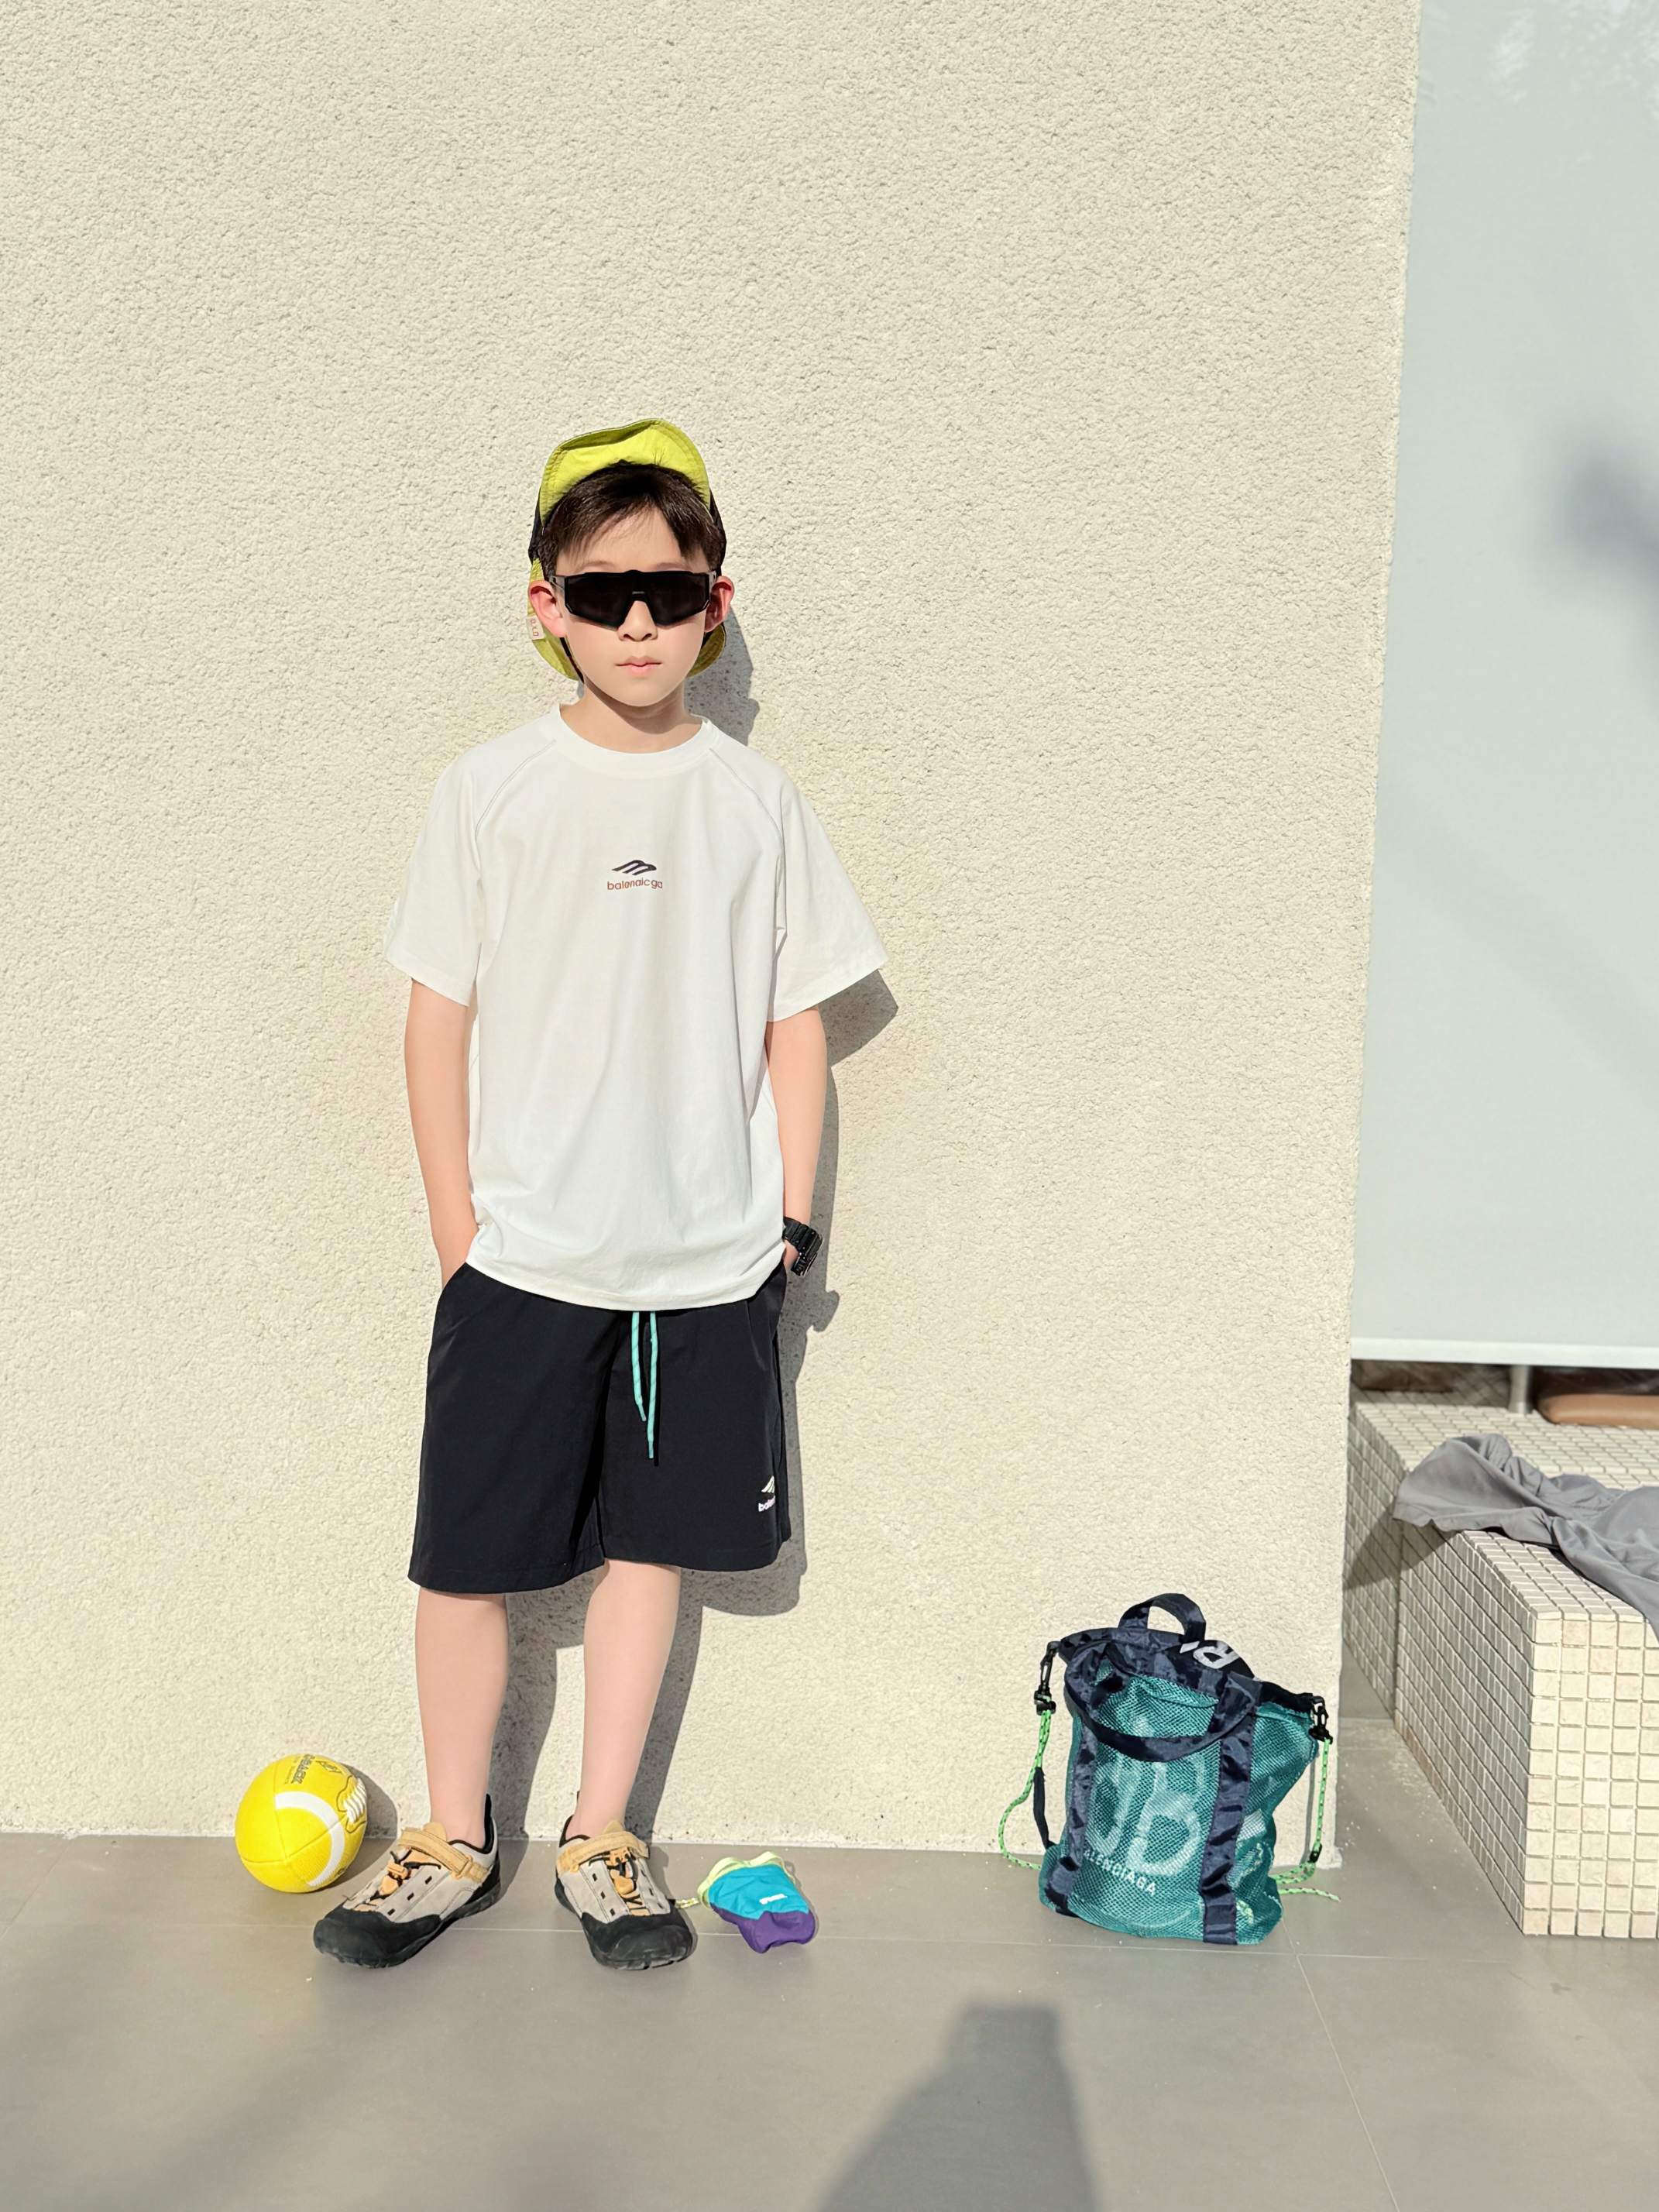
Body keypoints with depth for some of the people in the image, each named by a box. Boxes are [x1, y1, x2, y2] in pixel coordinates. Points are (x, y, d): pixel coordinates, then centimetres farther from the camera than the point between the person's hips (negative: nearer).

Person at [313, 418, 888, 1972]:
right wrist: (457, 1229, -2)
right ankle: (453, 1847, 26)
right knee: (467, 1558, 5)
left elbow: (796, 1024, 7)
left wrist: (793, 1217, 3)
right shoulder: (492, 791, -1)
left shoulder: (754, 801, 3)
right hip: (521, 1259, -1)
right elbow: (438, 1017, 1)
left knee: (650, 1547, 11)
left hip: (707, 1262, 1)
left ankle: (598, 1844, 28)